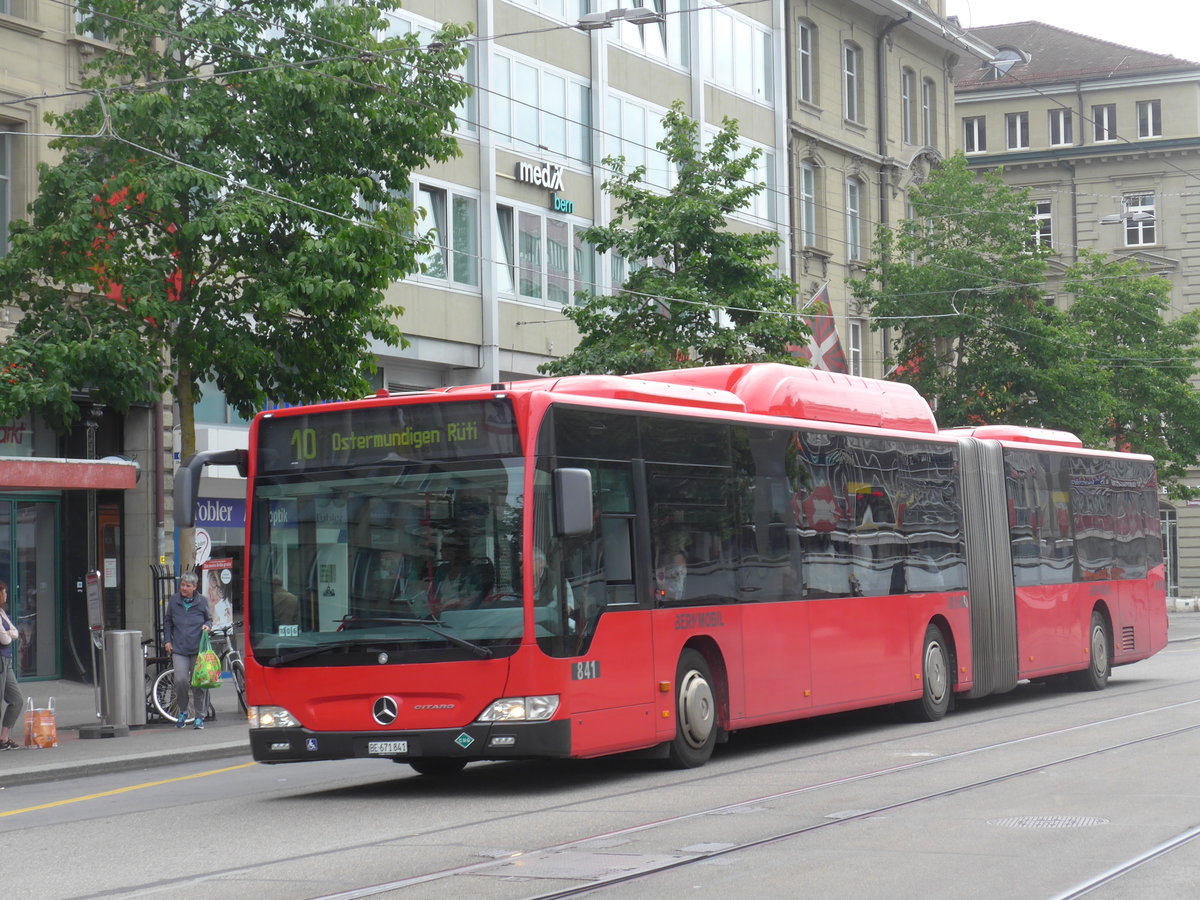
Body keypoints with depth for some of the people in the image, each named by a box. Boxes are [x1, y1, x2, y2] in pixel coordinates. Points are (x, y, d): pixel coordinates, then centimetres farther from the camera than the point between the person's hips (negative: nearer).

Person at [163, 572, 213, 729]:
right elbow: (167, 621, 18)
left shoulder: (202, 601, 4)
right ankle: (183, 711, 10)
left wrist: (207, 626, -7)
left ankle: (199, 717, 12)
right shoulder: (174, 601, 7)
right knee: (180, 680, -14)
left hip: (198, 649, -1)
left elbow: (209, 619, 16)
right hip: (179, 649, 1)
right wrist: (167, 641, 9)